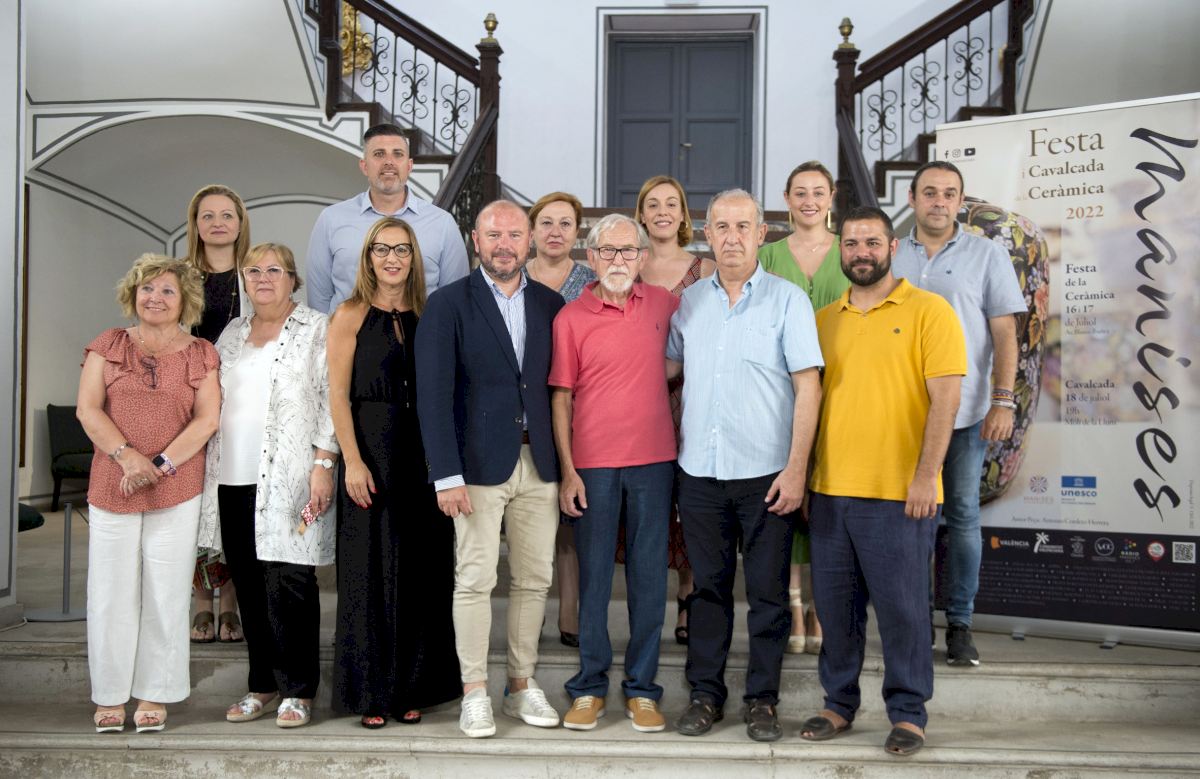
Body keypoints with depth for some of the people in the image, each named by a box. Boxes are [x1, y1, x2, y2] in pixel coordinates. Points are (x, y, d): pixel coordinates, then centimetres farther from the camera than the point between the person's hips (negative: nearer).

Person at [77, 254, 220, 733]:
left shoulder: (201, 356, 8)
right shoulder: (108, 345, 9)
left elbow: (207, 419, -2)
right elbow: (88, 410, 0)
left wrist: (161, 465, -14)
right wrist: (127, 456, -15)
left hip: (177, 491, 0)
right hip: (111, 488, 1)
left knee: (166, 593, 2)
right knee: (111, 591, 3)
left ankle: (155, 696, 12)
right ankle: (109, 697, 14)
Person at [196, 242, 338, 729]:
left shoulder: (316, 329, 2)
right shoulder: (233, 333, 18)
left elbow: (330, 399, -5)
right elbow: (211, 402, 20)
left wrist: (322, 464, -13)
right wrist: (208, 468, 14)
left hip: (289, 478, -5)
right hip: (235, 478, 5)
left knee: (288, 582, -6)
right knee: (249, 584, 7)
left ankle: (298, 689, 5)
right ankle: (262, 684, 18)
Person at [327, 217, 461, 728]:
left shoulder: (425, 316, 11)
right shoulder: (351, 316, 0)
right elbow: (338, 395, -5)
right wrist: (353, 461, -15)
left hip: (421, 454, 4)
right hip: (371, 451, -4)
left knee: (420, 569, 7)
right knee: (369, 571, 1)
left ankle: (412, 687, 18)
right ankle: (368, 691, 11)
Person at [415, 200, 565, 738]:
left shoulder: (550, 304, 10)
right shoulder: (448, 305, -2)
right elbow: (434, 395, -7)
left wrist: (567, 463, 3)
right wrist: (447, 475, -13)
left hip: (539, 465, 4)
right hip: (479, 465, -3)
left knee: (534, 580, 8)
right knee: (475, 580, 1)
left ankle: (522, 685, 22)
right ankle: (474, 693, 13)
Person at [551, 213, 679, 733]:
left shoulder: (662, 304, 6)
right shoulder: (571, 317, -1)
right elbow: (561, 398, -2)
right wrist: (567, 470, -7)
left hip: (653, 461, 2)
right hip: (593, 466, -2)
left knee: (649, 576, 6)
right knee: (593, 576, 5)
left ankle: (641, 688, 17)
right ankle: (590, 686, 17)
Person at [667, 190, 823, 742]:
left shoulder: (788, 299, -2)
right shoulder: (689, 303, 9)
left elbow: (808, 387, -5)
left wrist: (796, 467, -12)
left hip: (766, 473, -3)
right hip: (700, 470, 3)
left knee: (767, 591, 4)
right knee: (708, 587, 10)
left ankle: (762, 698, 17)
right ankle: (705, 692, 22)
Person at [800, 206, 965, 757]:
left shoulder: (928, 311, -2)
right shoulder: (823, 319, 12)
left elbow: (945, 398, -8)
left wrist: (925, 476, -15)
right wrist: (801, 468, 9)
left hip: (899, 492, -5)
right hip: (830, 489, 5)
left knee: (901, 604, 2)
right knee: (834, 602, 11)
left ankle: (908, 712, 17)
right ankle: (839, 703, 26)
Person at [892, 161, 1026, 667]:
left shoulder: (986, 255, 4)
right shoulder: (890, 257, 9)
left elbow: (1004, 332, 0)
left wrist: (1003, 401, -8)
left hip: (965, 411, -2)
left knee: (963, 515, 3)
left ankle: (959, 624, 12)